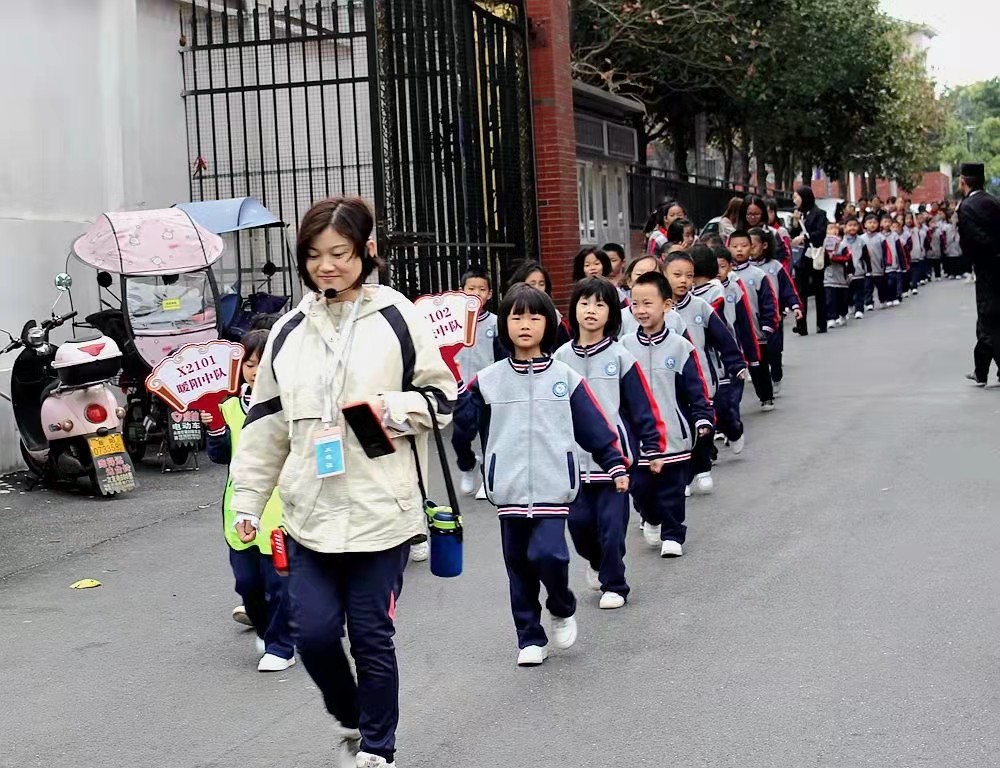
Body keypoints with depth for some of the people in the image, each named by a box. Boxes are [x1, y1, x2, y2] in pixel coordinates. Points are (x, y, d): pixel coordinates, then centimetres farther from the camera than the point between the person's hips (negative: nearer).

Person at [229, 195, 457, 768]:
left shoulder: (397, 318, -3)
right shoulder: (289, 331, 8)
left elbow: (442, 397, 3)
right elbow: (266, 423, 12)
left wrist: (393, 409, -16)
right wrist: (249, 499, 9)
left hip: (381, 511, -3)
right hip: (310, 512, 3)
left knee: (372, 637, 4)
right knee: (314, 632, 2)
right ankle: (350, 721, 31)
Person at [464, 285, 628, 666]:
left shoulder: (565, 377, 3)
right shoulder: (488, 380, 3)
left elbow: (595, 427, 6)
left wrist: (616, 464, 4)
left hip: (554, 487, -2)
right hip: (509, 490, 2)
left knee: (548, 554, -16)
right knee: (519, 566, 7)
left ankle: (563, 609, 14)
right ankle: (530, 638, 21)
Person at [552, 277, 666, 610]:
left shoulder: (620, 357, -4)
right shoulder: (561, 358, 3)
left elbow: (643, 405, -1)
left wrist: (653, 448, -1)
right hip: (573, 458, 3)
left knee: (612, 523, -2)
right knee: (578, 520, 6)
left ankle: (613, 584, 14)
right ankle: (596, 561, 36)